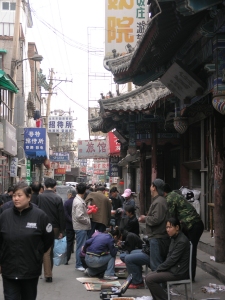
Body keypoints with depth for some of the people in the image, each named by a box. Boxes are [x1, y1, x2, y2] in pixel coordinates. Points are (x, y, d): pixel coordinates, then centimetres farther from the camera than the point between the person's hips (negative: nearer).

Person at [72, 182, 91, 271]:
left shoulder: (77, 200, 11)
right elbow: (79, 217, -24)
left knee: (81, 245, 16)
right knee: (81, 246, -2)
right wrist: (88, 221, -12)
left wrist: (88, 211, 10)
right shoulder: (79, 202, -20)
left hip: (82, 227, 10)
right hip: (81, 227, -10)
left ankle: (80, 263, 24)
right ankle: (79, 265, 6)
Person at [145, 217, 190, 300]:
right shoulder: (174, 238, 10)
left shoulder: (182, 241, -20)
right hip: (173, 268, 10)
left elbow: (172, 259, -20)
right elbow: (169, 256, 14)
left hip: (179, 272, -10)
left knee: (149, 279, -16)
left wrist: (159, 268, -11)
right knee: (149, 275, 6)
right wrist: (160, 267, 0)